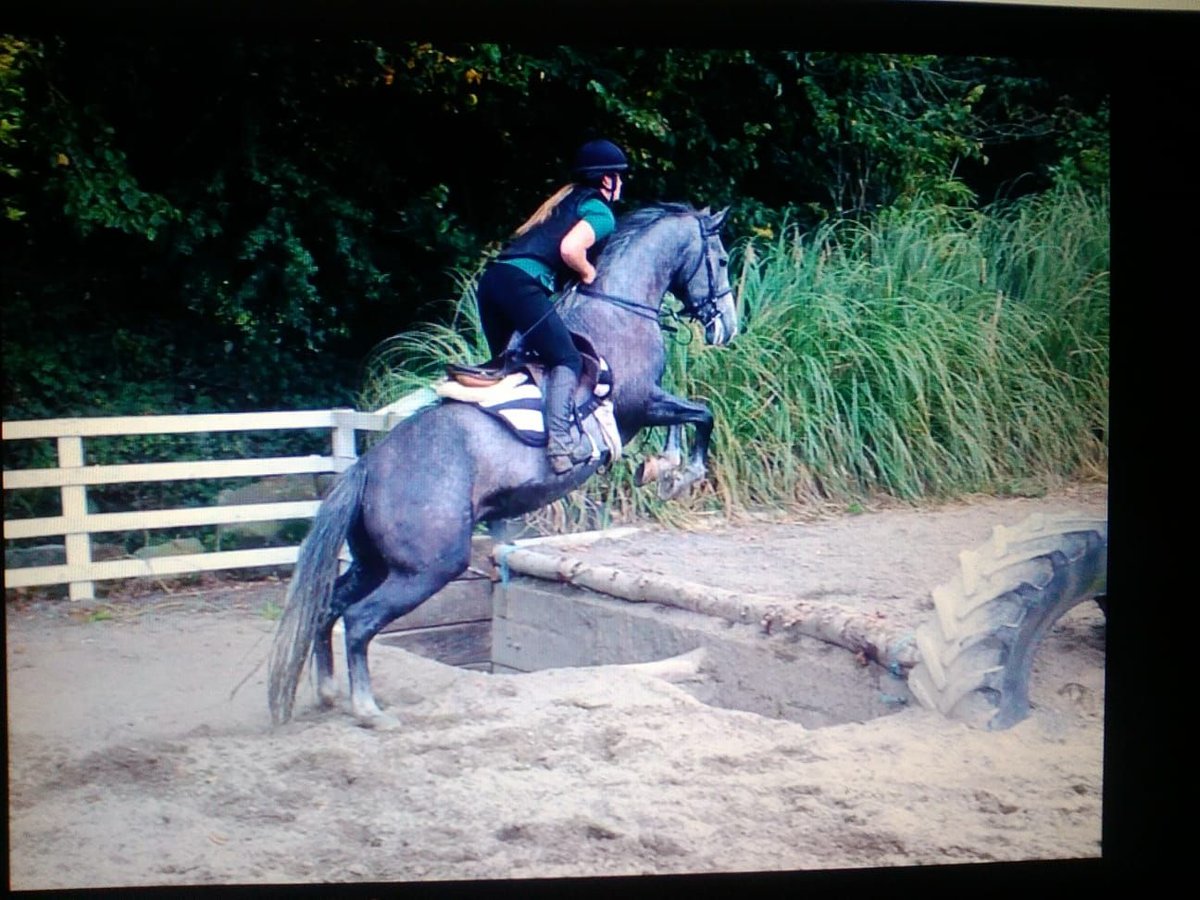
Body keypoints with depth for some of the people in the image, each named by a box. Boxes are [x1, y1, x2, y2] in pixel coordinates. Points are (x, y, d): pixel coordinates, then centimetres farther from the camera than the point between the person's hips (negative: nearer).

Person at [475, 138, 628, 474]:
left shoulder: (568, 198, 29)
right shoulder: (601, 212, 2)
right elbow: (569, 248, -16)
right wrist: (589, 273, 2)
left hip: (492, 278, 9)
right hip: (522, 283, -9)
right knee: (567, 359, -8)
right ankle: (559, 440, -24)